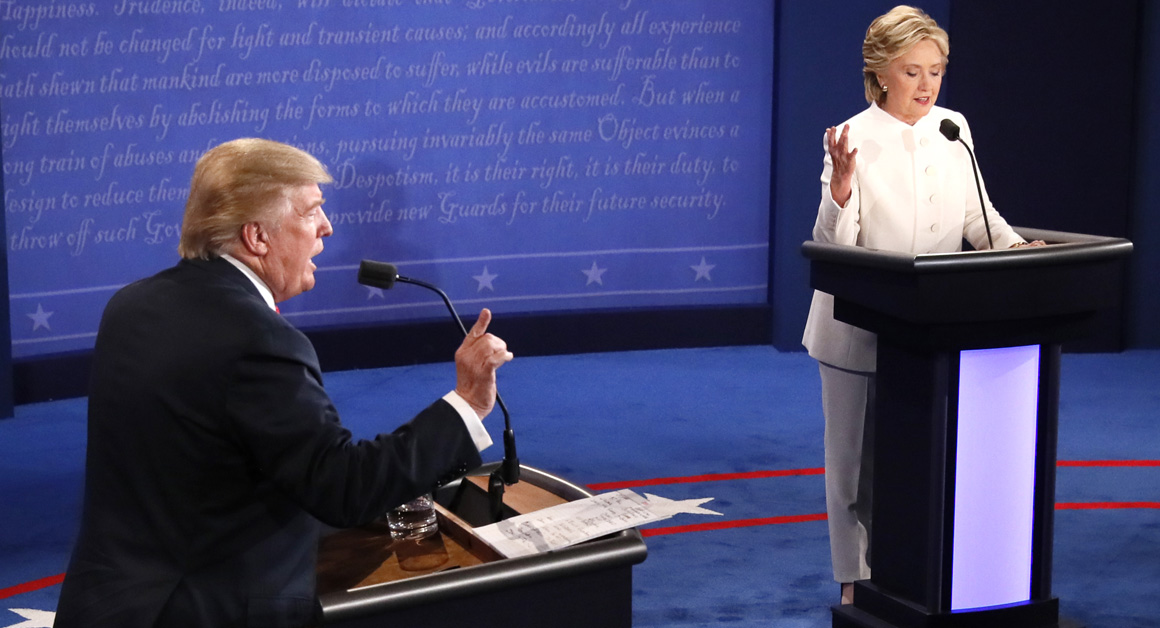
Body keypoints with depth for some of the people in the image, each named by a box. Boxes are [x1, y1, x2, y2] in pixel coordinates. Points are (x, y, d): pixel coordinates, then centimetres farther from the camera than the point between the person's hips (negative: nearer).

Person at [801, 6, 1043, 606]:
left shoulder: (953, 129, 3)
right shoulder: (854, 140, -11)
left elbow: (977, 214, 11)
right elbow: (834, 245, -15)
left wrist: (1016, 246, -7)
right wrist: (839, 188, -33)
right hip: (860, 326, -4)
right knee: (857, 454, 5)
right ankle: (856, 579, 17)